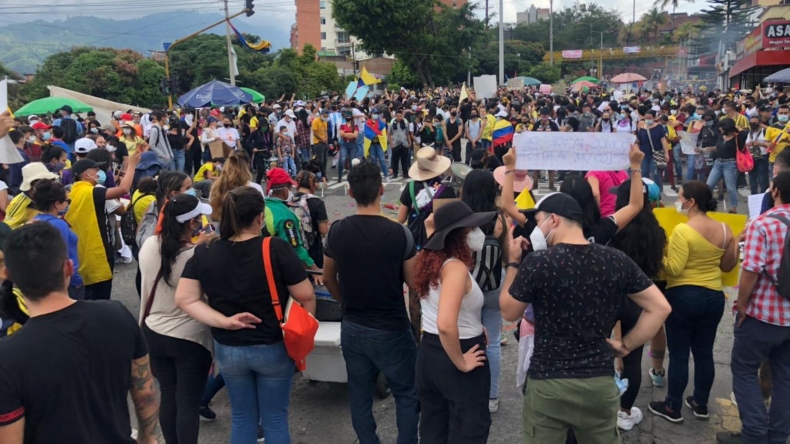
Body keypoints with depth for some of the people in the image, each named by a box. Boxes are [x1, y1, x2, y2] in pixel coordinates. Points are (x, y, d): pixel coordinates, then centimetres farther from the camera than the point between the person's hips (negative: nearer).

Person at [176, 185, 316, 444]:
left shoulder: (203, 253, -8)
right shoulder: (277, 249, -19)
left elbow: (184, 299, -9)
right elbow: (306, 297, -14)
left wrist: (224, 321, -13)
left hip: (227, 350, 3)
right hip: (273, 348, -3)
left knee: (242, 417, 21)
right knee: (275, 418, 16)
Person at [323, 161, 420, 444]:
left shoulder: (337, 231, -7)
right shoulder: (399, 233, -18)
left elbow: (328, 279, 6)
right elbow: (413, 282, -7)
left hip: (352, 329, 4)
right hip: (392, 330, -3)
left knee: (360, 394, 17)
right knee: (407, 394, 13)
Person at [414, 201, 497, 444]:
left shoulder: (431, 259, 0)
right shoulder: (456, 268, -26)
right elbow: (446, 325, -38)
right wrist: (460, 363, -21)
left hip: (429, 352, 8)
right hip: (455, 355, -8)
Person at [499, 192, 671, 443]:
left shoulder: (537, 263, -14)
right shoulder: (617, 260, -2)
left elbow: (509, 313, -1)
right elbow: (660, 308, 4)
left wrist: (513, 262, 7)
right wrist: (626, 345, 8)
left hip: (548, 384, -3)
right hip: (601, 382, 4)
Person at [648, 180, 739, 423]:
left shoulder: (683, 230, -18)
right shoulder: (724, 229, 1)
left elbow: (674, 269, -20)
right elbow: (727, 266, 10)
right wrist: (735, 243, 21)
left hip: (683, 296, -6)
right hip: (714, 297, 6)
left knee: (679, 353, 4)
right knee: (704, 352, 16)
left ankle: (673, 408, 14)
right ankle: (700, 404, 28)